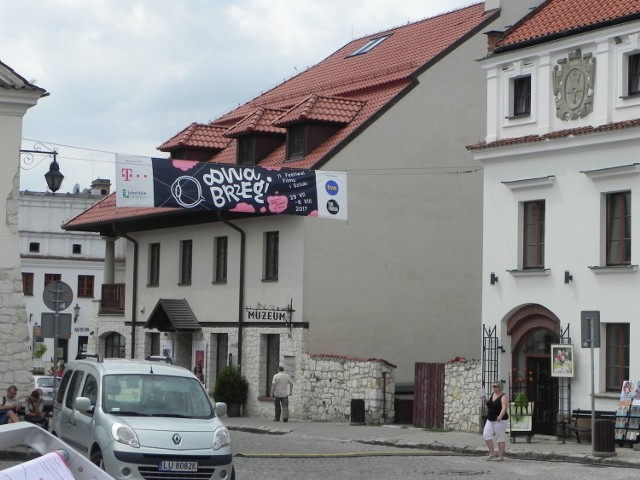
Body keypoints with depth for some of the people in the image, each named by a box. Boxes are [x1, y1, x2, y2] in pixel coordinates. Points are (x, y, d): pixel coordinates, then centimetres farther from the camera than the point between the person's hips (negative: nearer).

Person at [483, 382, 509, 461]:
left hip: (500, 420, -7)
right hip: (490, 420, 7)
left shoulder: (503, 396, -11)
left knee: (500, 438, -1)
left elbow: (504, 407, -25)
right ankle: (492, 453, 7)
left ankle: (500, 456, 8)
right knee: (486, 435, -4)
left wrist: (500, 416, -41)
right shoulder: (491, 395, 11)